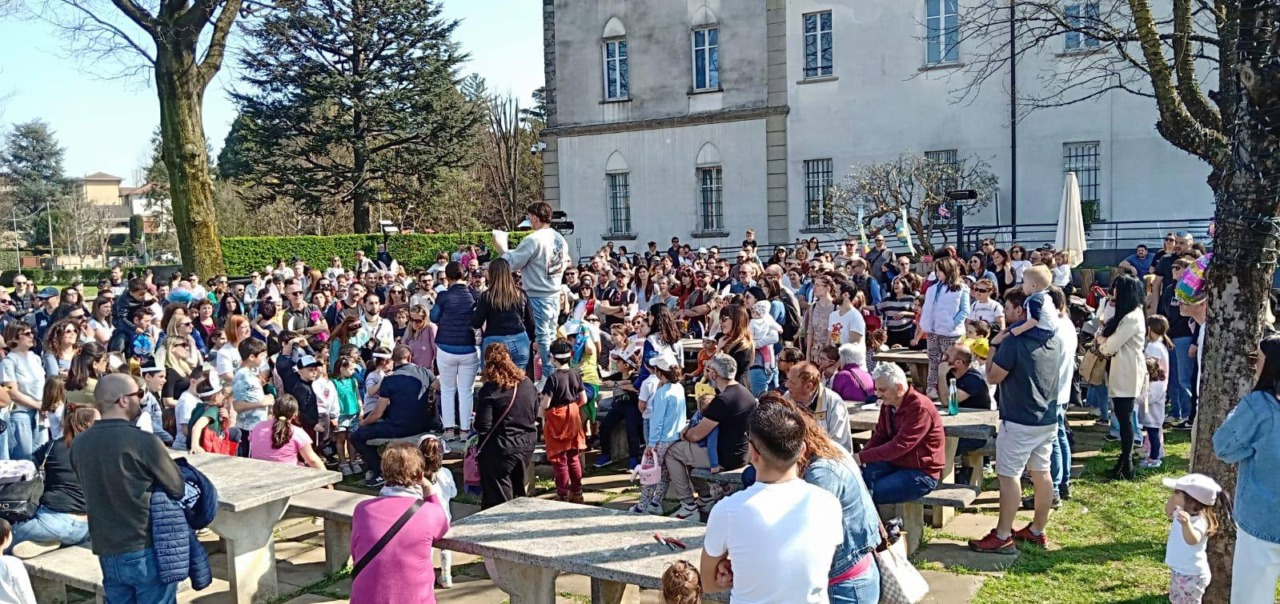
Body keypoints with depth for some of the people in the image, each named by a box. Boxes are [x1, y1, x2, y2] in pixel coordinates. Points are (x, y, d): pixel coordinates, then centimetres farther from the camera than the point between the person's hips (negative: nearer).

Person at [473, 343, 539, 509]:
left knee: (499, 503, 2)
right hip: (526, 446, 6)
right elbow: (535, 413, 13)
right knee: (519, 496, 21)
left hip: (500, 451, -6)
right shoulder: (527, 384, 1)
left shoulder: (490, 391, -17)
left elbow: (482, 427, -18)